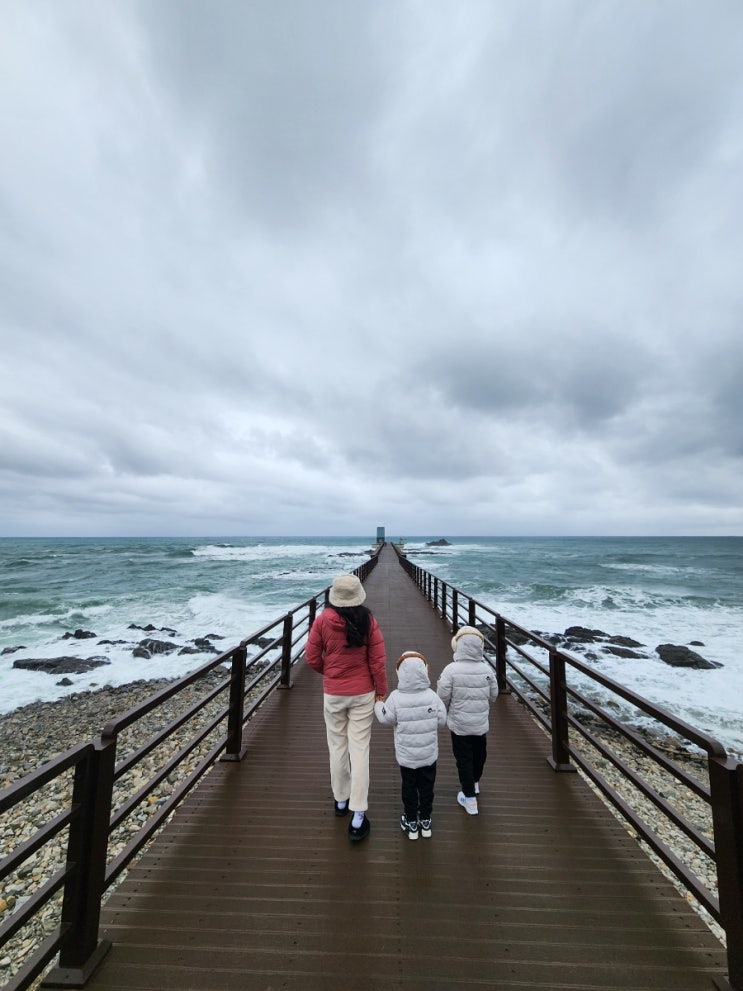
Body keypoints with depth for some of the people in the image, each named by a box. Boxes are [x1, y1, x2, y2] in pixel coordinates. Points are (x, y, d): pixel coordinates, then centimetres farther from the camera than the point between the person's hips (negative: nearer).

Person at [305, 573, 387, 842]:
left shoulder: (323, 620, -15)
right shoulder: (367, 620, -15)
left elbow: (312, 658, -6)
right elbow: (378, 661, -10)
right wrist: (381, 691, 3)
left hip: (333, 694, 1)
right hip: (363, 694, -1)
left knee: (337, 747, 20)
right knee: (360, 750, 10)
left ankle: (341, 800, 40)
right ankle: (358, 817, 16)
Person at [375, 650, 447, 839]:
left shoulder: (396, 698, -23)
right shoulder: (432, 696, -18)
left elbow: (386, 719, -13)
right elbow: (442, 720, -10)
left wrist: (378, 705, 4)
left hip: (406, 755, -1)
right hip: (429, 754, 1)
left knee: (409, 787, 19)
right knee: (427, 786, 21)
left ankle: (411, 822, 34)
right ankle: (425, 820, 38)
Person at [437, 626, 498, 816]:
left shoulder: (451, 670, -24)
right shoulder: (486, 669, -13)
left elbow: (443, 697, -17)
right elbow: (493, 695, 0)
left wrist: (445, 713, 5)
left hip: (459, 724, -4)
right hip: (481, 723, 4)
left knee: (464, 759, 13)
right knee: (479, 753, 26)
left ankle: (470, 799, 23)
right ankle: (475, 784, 49)